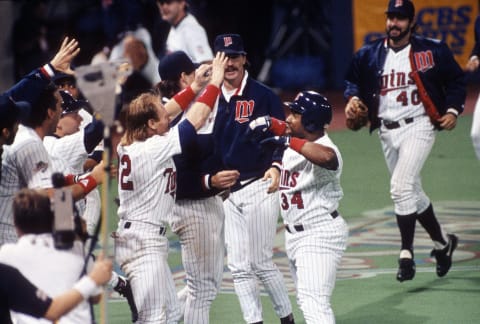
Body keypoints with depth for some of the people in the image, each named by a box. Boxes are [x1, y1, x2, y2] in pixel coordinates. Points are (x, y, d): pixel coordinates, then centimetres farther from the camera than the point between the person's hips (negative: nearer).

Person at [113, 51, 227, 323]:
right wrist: (214, 82, -2)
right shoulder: (154, 148, -17)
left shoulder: (127, 145, 6)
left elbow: (165, 115, 19)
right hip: (145, 241, -10)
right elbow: (195, 120, -12)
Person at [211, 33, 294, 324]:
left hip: (259, 188, -5)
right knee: (239, 267, 4)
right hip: (227, 191, 5)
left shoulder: (263, 95, -4)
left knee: (260, 262, -7)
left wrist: (276, 166, -22)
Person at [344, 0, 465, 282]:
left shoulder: (432, 52, -3)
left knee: (401, 187, -20)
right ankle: (443, 242, 35)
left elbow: (455, 80, 5)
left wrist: (453, 110, -8)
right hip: (387, 132, 5)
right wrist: (353, 98, -5)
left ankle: (406, 254, -15)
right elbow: (355, 81, 16)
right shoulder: (369, 55, 7)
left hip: (418, 125, -5)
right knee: (412, 191, 15)